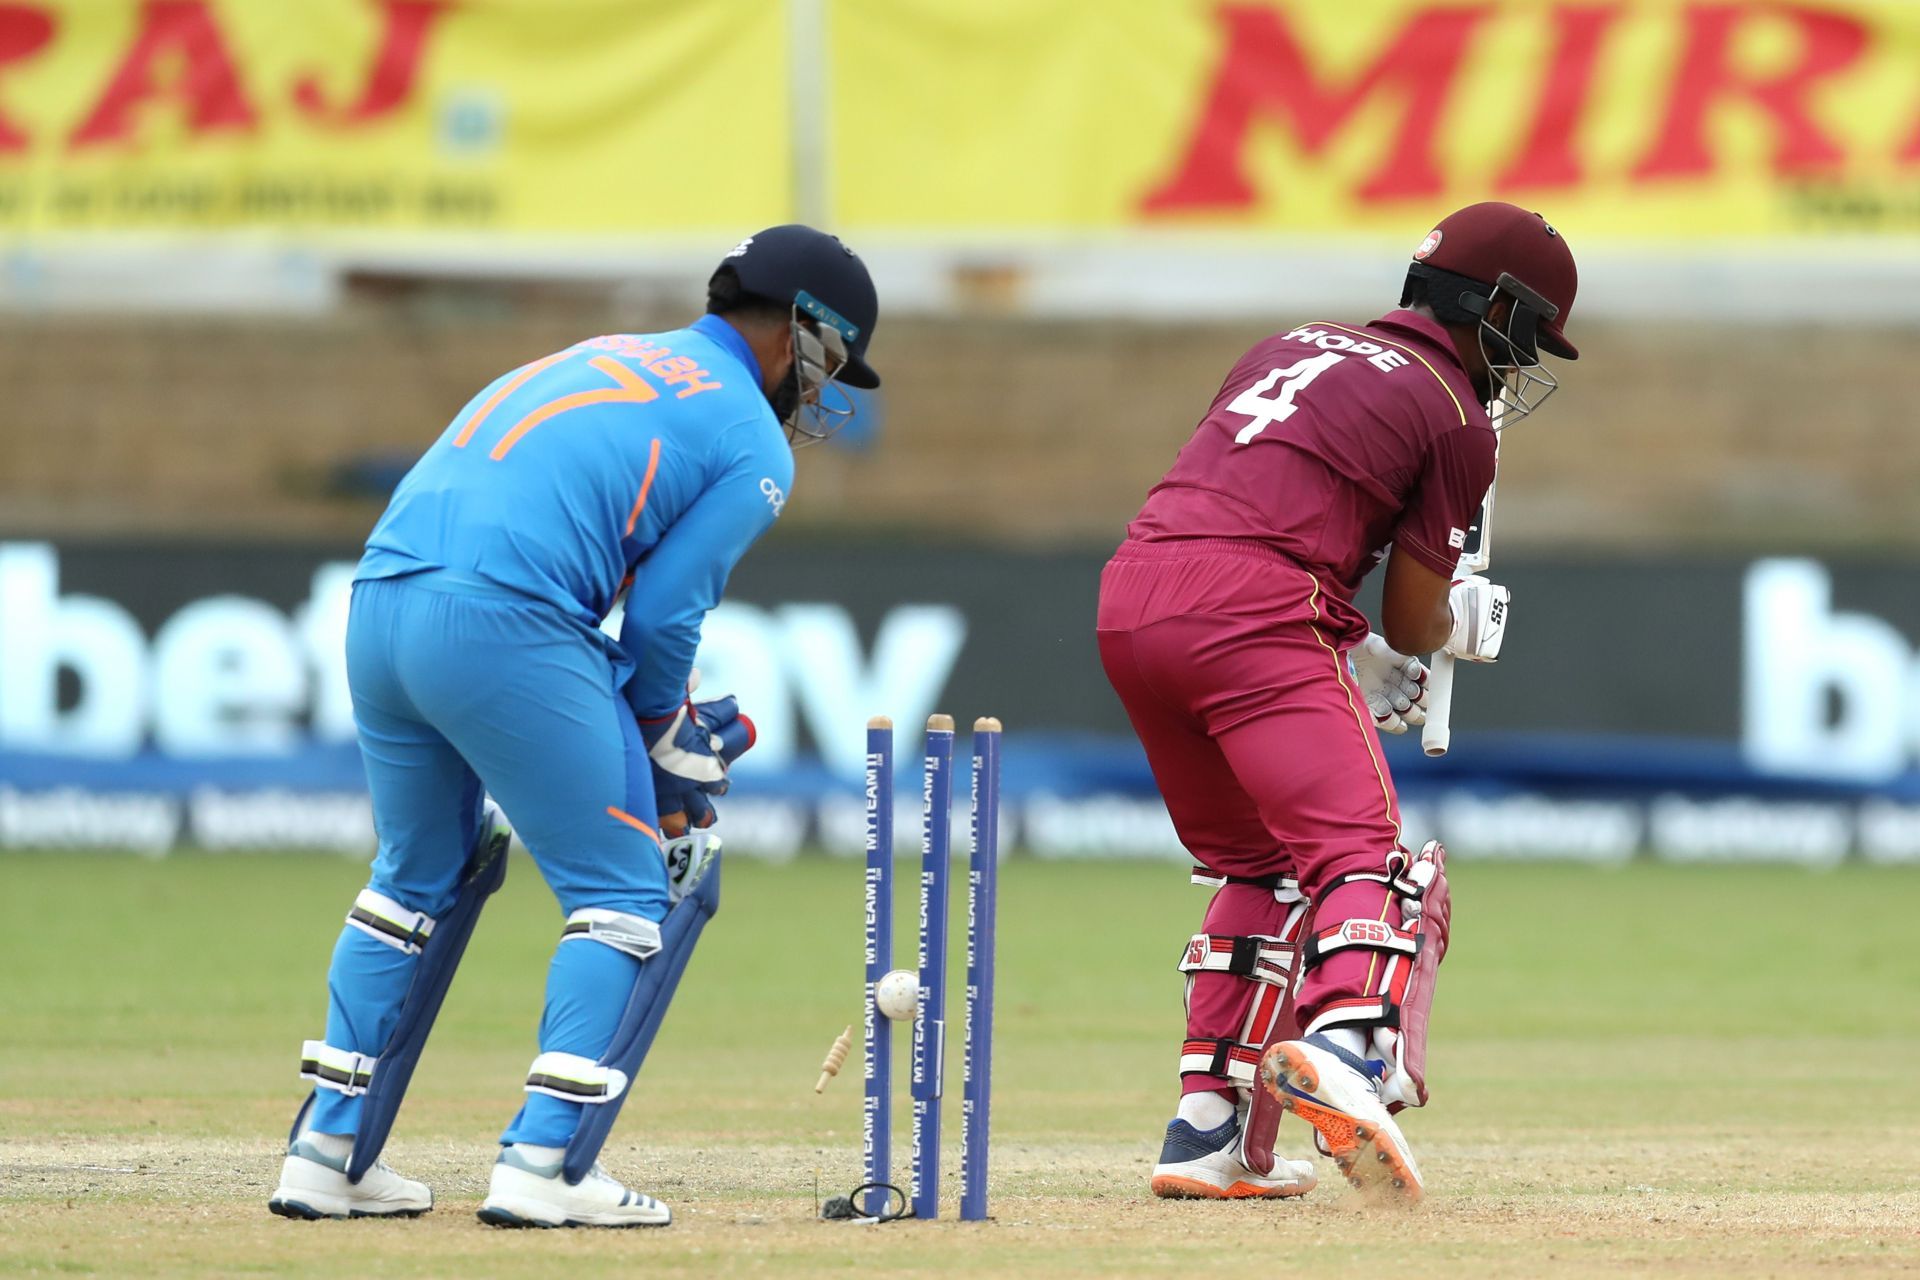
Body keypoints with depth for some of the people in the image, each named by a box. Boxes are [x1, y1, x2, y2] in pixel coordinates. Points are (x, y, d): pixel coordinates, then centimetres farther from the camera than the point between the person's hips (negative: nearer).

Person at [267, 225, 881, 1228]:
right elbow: (662, 618, 1)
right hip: (501, 625, -8)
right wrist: (671, 761, 18)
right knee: (629, 894, 4)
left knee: (420, 876, 25)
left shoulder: (598, 357, 27)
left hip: (377, 604, 8)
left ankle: (327, 1154, 23)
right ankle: (544, 1164, -7)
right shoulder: (754, 446, 5)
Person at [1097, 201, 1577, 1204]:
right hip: (1252, 611, -7)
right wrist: (1454, 626, 32)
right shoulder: (1455, 418, 6)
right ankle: (1347, 1046, -44)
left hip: (1128, 598, 7)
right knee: (1363, 853, -14)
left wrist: (1355, 663, 35)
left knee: (1254, 865, 21)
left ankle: (1205, 1128, 16)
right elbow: (1412, 622, 7)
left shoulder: (1295, 345, 27)